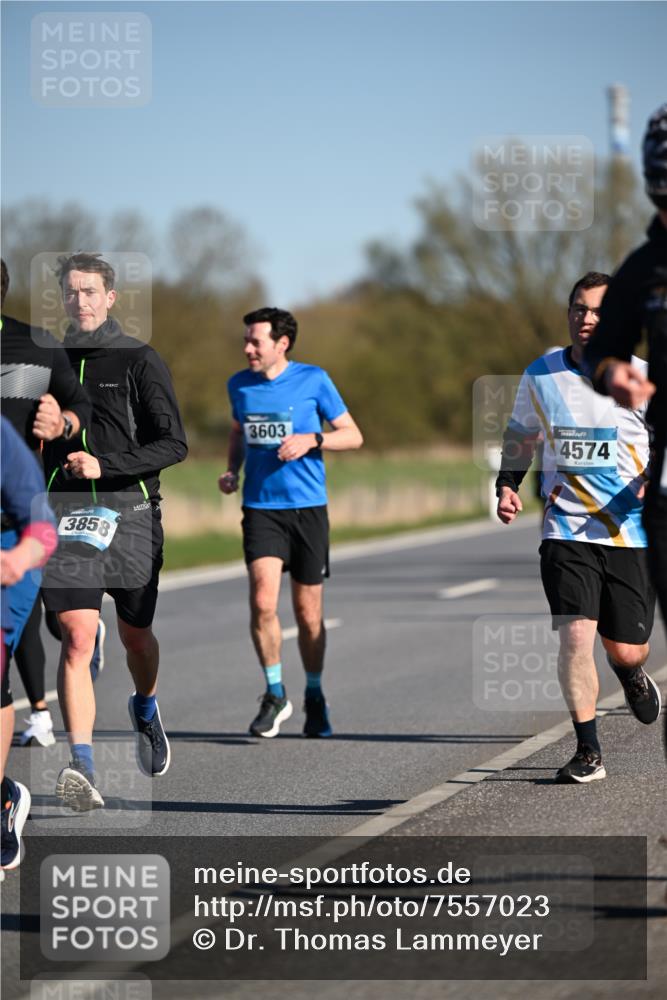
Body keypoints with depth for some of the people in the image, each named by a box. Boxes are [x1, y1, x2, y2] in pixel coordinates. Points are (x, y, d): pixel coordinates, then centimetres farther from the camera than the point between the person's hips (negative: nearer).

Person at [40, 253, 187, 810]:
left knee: (135, 635, 15)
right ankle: (82, 769, -21)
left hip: (130, 512, -1)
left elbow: (174, 445, -8)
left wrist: (105, 466, -18)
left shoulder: (141, 361, -2)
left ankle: (145, 710, 48)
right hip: (68, 514, 1)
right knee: (77, 634, -15)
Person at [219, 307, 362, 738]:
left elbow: (353, 435, 2)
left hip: (308, 508, -1)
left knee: (308, 614, 5)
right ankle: (275, 695, 0)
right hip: (260, 509, 1)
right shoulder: (240, 384, 6)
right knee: (263, 602, -16)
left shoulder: (313, 380, -3)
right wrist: (232, 471, 6)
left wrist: (312, 440, -15)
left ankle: (315, 698, 26)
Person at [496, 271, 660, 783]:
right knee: (575, 634, -17)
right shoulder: (540, 375, 3)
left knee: (624, 650, 4)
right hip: (566, 529, 0)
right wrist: (508, 484, 4)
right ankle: (588, 752, -4)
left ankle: (634, 677, 44)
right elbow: (520, 435, 19)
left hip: (631, 533, 0)